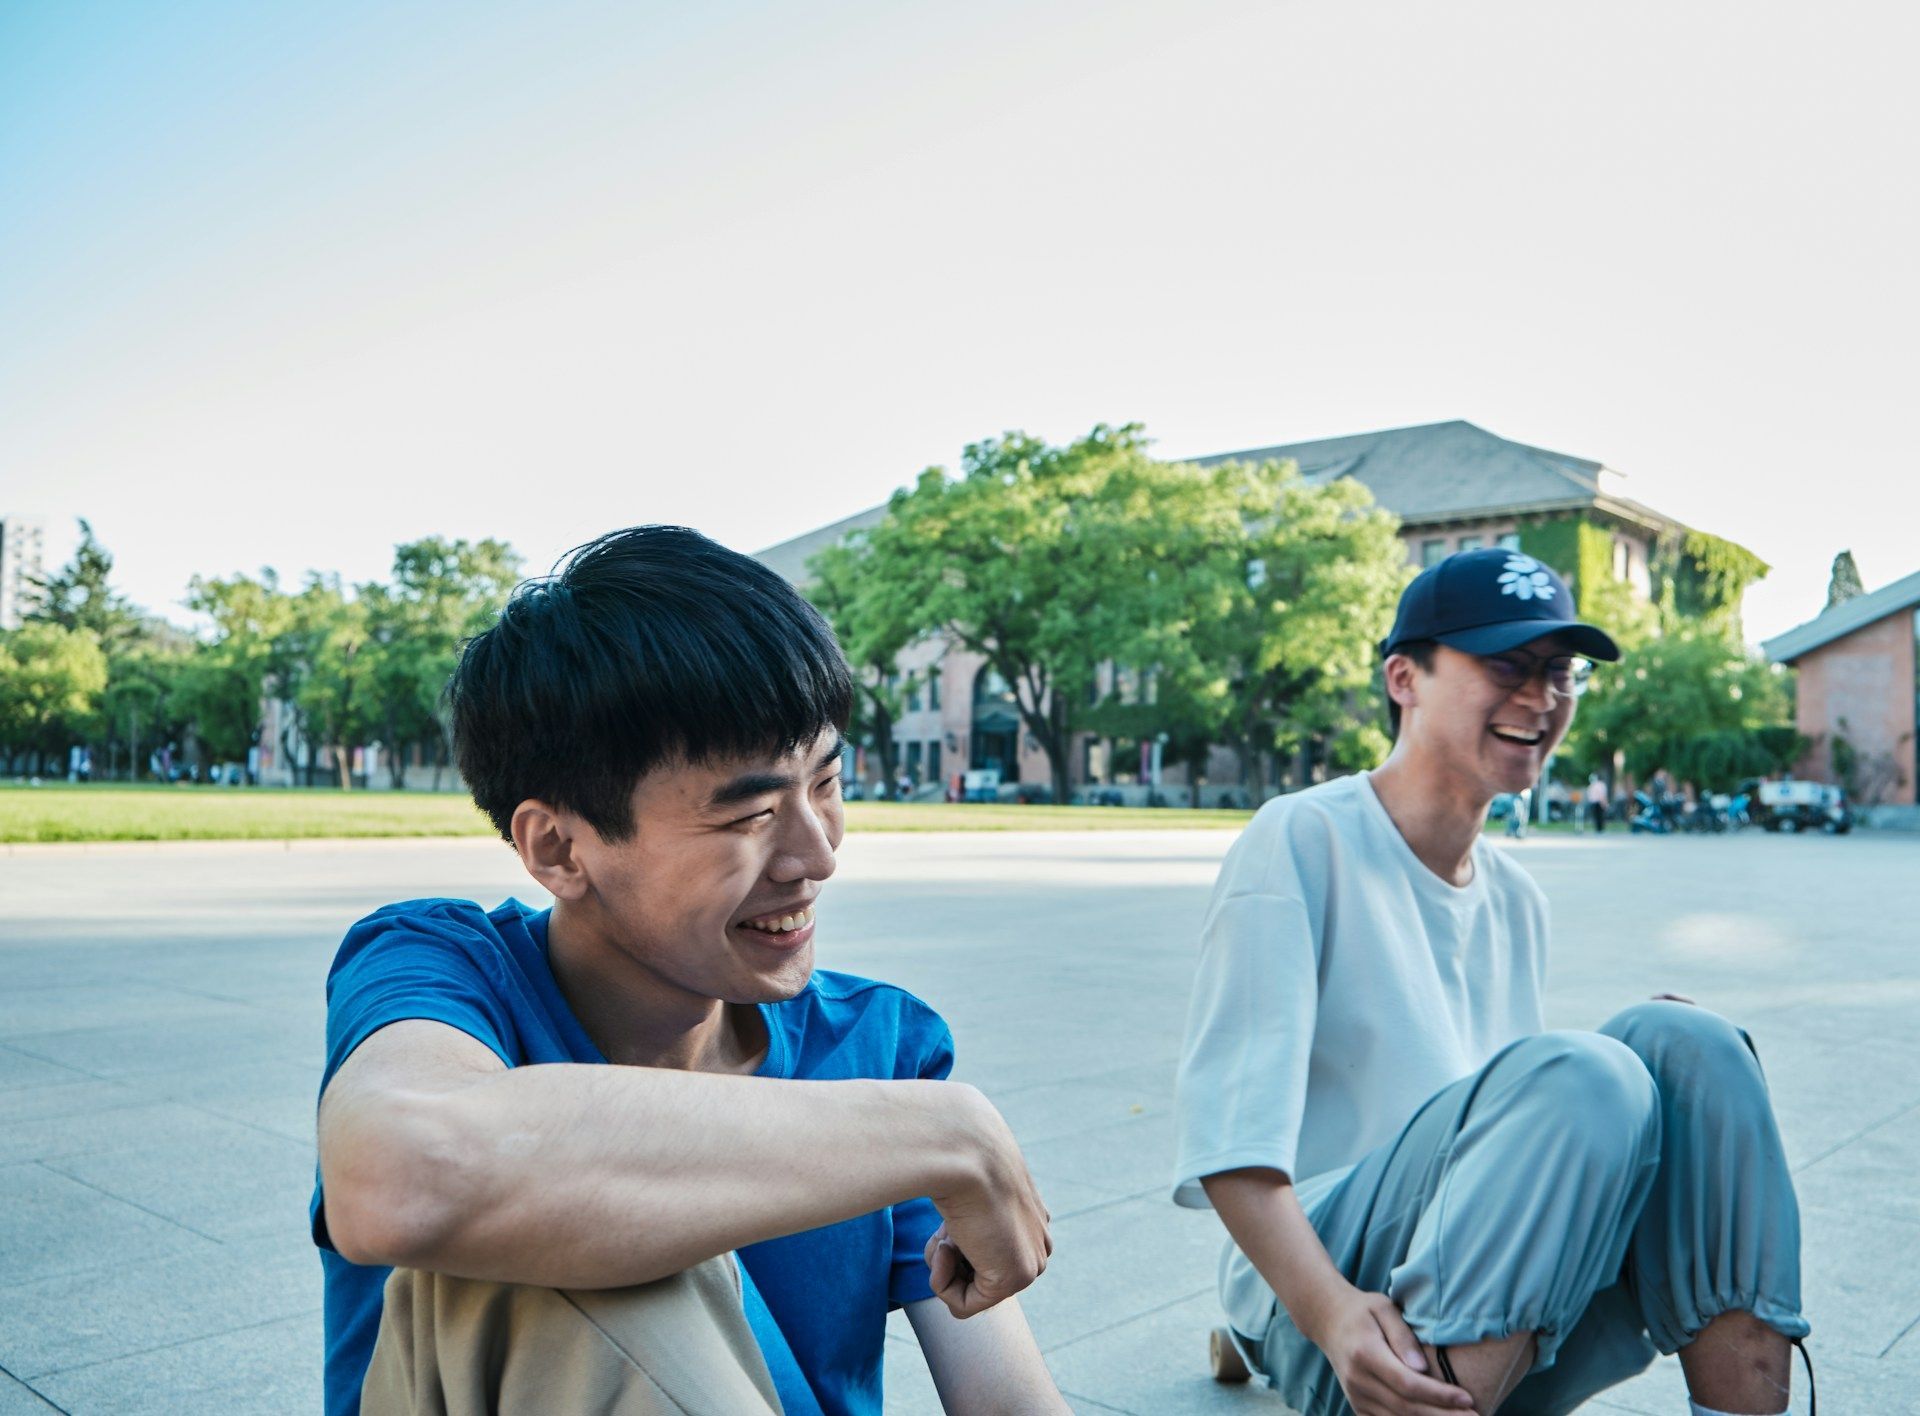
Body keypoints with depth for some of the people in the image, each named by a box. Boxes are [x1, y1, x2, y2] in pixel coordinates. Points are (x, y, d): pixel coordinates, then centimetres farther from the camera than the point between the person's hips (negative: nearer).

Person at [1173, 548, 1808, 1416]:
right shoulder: (1303, 842, -6)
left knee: (1684, 1046, -14)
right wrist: (1332, 1313, -32)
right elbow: (1229, 1135, -16)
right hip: (1311, 1297, -6)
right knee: (1576, 1075, -29)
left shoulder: (1515, 901, 17)